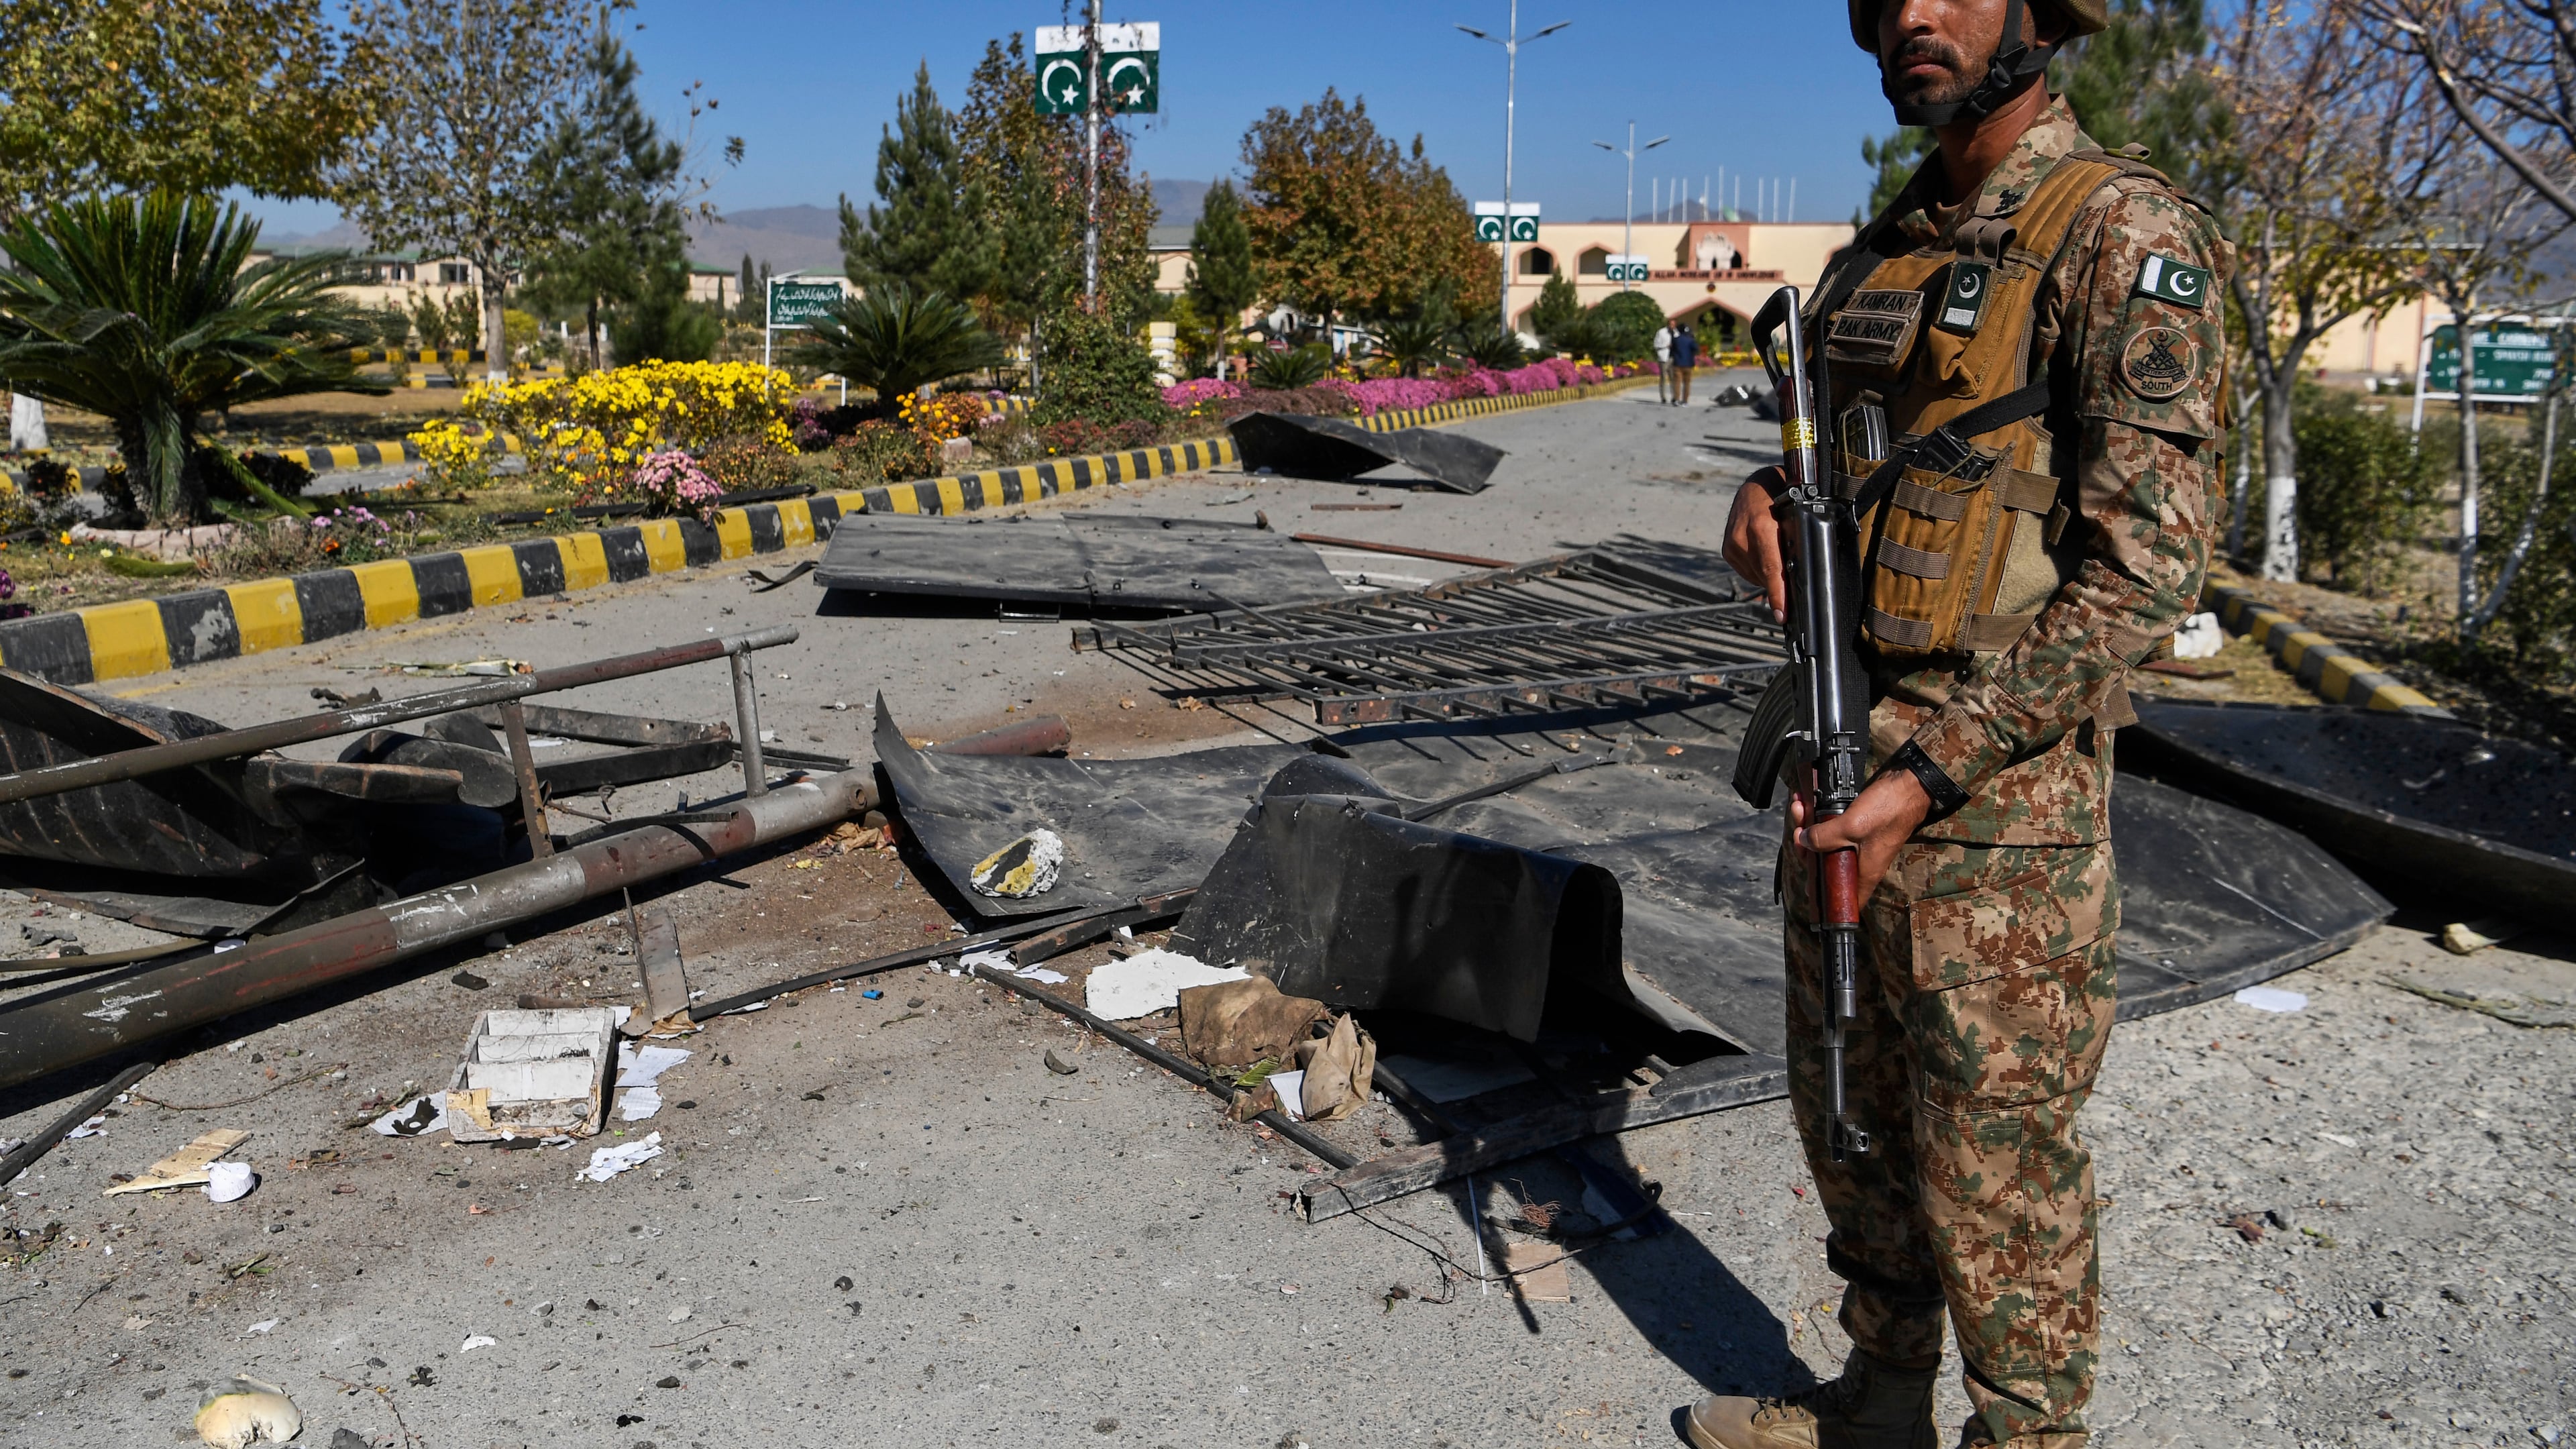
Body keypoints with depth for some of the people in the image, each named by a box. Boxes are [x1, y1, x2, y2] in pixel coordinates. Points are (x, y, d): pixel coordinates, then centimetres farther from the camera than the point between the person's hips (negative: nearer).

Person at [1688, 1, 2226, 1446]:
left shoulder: (2126, 235, -12)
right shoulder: (1882, 252, 13)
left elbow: (2145, 566, -18)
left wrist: (1928, 778, -22)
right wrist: (1763, 497, -2)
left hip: (1998, 800, -8)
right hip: (1843, 770, 8)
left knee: (1993, 1165, 4)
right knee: (1850, 1114, 19)